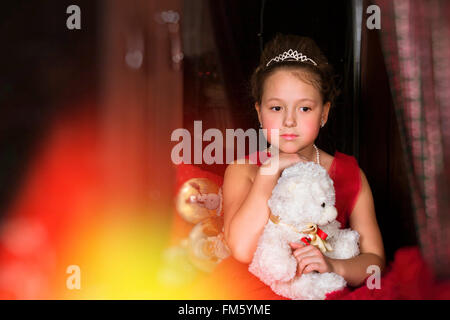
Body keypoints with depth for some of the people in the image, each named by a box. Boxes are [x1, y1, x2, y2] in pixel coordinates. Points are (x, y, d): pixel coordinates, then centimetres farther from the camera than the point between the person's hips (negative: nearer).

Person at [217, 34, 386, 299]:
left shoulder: (350, 176, 5)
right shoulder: (242, 171, 2)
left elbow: (374, 259, 2)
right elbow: (242, 250, -15)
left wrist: (334, 267, -19)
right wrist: (271, 169, -12)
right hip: (253, 291, 0)